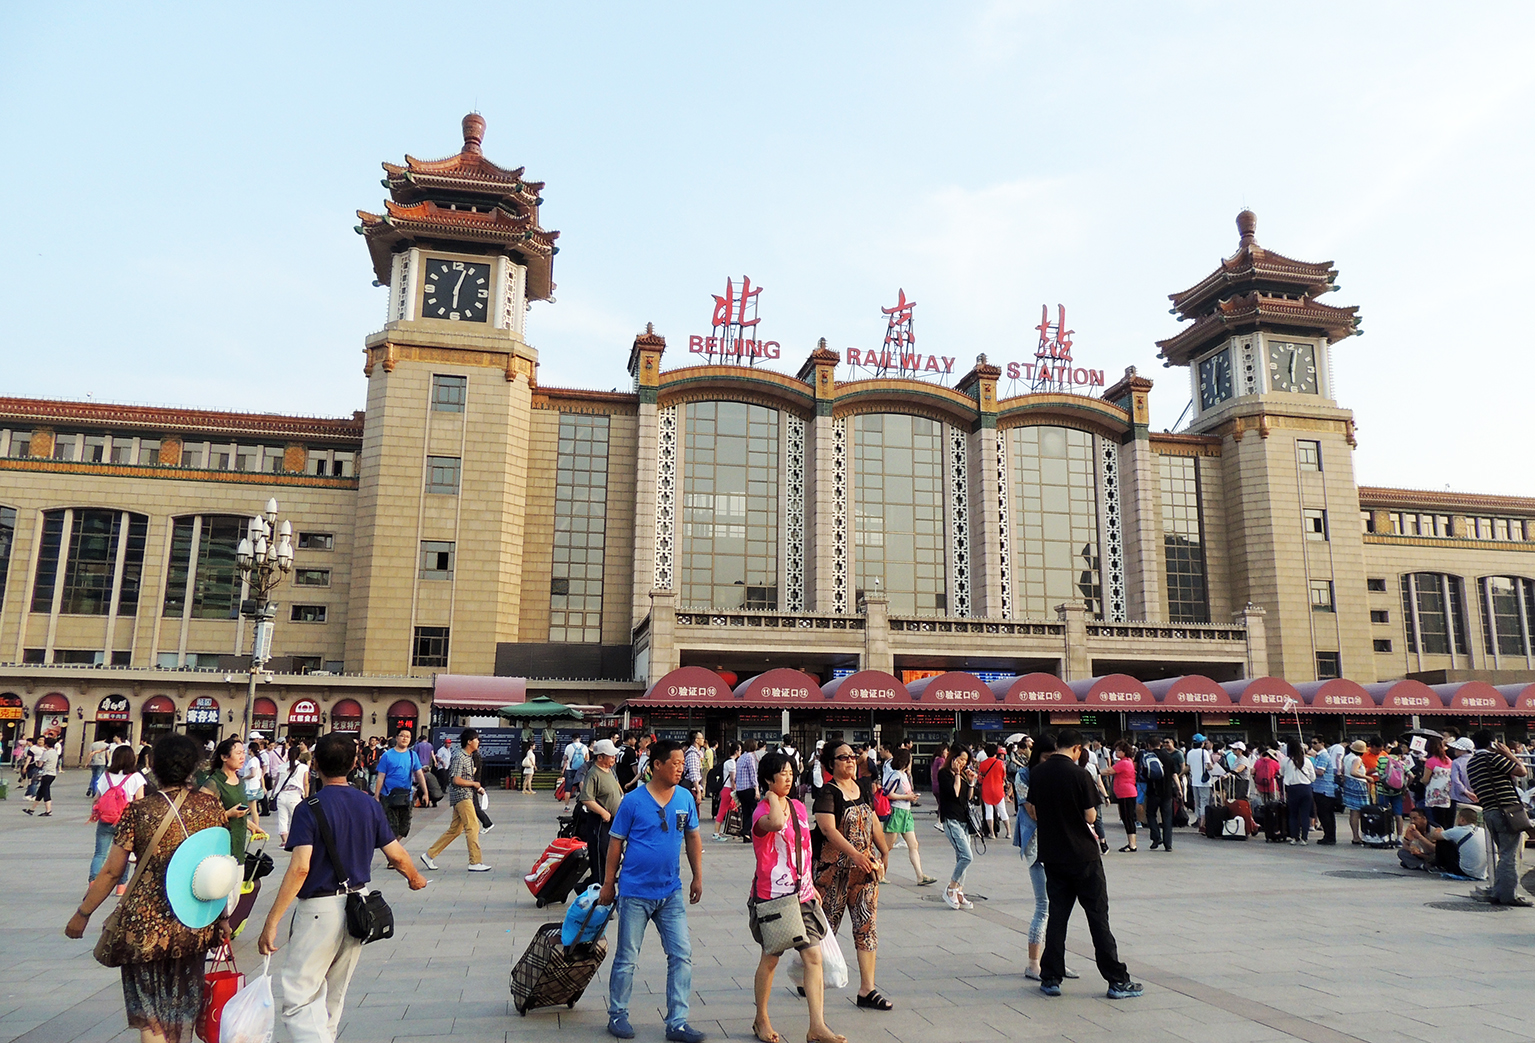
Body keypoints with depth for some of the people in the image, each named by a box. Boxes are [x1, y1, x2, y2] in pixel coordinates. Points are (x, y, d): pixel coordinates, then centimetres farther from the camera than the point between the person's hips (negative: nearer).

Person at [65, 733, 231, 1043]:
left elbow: (111, 872, -4)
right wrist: (222, 916, 12)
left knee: (149, 1013, 12)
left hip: (146, 923, -3)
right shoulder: (210, 805, -3)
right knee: (183, 1005, 21)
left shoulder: (138, 812, -9)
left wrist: (82, 914, 11)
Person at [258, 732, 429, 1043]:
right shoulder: (370, 805, 2)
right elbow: (396, 855, 3)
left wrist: (272, 923, -19)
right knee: (334, 995, 21)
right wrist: (415, 878, 23)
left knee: (299, 998, -4)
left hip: (319, 909, -6)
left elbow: (299, 868, -21)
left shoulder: (310, 809, -13)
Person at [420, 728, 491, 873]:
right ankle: (475, 863, -7)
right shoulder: (460, 757, -14)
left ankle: (429, 855, 20)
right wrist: (474, 784, -11)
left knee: (454, 829, 13)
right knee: (473, 827, -10)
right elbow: (456, 780, -20)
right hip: (461, 796, -10)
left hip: (466, 796, 10)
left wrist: (477, 788, 11)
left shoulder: (469, 757, 16)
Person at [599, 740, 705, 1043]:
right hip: (635, 892, -4)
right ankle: (617, 1016, 27)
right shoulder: (634, 801, -11)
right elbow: (616, 843, -4)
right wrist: (608, 884, 0)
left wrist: (698, 877, 10)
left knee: (682, 955, 1)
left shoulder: (685, 799, 0)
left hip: (671, 892, 4)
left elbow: (693, 838, 12)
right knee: (626, 959, 9)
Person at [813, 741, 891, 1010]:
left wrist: (885, 853, 19)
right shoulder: (828, 792, -11)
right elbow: (828, 829, -22)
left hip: (866, 865, 6)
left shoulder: (864, 789, 10)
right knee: (826, 923, 5)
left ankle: (867, 990, 7)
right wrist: (855, 854, -29)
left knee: (867, 924, 3)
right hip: (836, 867, -6)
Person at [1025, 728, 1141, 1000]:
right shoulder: (1079, 775, -15)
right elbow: (1091, 816, -10)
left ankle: (1050, 978, 11)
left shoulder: (1037, 774, 0)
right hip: (1083, 855, -4)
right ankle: (1117, 980, 8)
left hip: (1052, 855, 4)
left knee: (1057, 916, 10)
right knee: (1098, 917, 3)